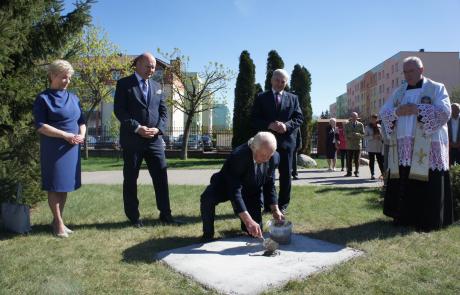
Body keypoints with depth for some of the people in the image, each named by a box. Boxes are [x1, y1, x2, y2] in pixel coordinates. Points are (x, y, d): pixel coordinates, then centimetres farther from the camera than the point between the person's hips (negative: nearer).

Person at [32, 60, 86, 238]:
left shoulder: (73, 98, 11)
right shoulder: (43, 98, -6)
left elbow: (81, 121, 14)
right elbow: (40, 126, -12)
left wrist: (81, 135, -6)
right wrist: (65, 135, -19)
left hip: (72, 148, 6)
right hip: (53, 149, -6)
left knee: (65, 185, 11)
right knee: (54, 186, 2)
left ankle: (57, 220, 24)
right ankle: (59, 223, 13)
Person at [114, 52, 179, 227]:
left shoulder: (156, 87, 17)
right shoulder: (124, 84, 2)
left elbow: (163, 112, 11)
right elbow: (119, 110, -7)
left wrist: (158, 129, -7)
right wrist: (137, 128, -16)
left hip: (154, 139, 4)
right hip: (132, 140, -3)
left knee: (161, 177, 2)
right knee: (130, 179, 5)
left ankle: (165, 214, 11)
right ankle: (133, 217, 17)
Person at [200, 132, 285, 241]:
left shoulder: (275, 158, -20)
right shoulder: (238, 156, -37)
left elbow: (269, 184, -5)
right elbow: (234, 191, -42)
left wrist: (275, 209, -13)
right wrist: (248, 220, -49)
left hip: (251, 191, 4)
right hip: (227, 185, -4)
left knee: (256, 232, 0)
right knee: (207, 198, -35)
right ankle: (208, 235, -9)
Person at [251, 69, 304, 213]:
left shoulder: (293, 98, 11)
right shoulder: (261, 97, 6)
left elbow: (299, 118, 4)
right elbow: (254, 119, -1)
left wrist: (286, 125, -15)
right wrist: (269, 125, -17)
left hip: (286, 141, 1)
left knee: (286, 175, 6)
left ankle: (283, 205, 17)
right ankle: (268, 205, 14)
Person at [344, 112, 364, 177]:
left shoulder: (360, 125, 5)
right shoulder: (347, 125, 6)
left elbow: (363, 134, 1)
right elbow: (345, 134, 3)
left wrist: (357, 134, -18)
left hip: (357, 145, 0)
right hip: (349, 145, 0)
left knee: (357, 160, 2)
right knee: (349, 160, 0)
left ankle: (357, 172, 12)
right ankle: (349, 172, 9)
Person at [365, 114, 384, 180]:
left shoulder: (379, 127, 11)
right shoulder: (368, 127, 3)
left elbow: (382, 135, 18)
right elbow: (365, 137, -3)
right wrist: (373, 137, -16)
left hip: (379, 147, 2)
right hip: (371, 147, -2)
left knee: (380, 161, -1)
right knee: (371, 161, 0)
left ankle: (383, 174, 8)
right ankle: (372, 175, 6)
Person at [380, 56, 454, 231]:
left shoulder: (437, 88, 5)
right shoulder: (399, 92, 17)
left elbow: (444, 111, -9)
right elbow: (383, 112, 9)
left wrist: (417, 109, -17)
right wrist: (396, 112, -12)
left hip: (427, 146, -4)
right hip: (402, 147, 4)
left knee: (427, 184, -4)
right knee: (403, 184, 3)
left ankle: (428, 221, 6)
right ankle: (404, 216, 14)